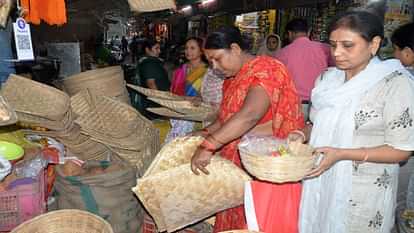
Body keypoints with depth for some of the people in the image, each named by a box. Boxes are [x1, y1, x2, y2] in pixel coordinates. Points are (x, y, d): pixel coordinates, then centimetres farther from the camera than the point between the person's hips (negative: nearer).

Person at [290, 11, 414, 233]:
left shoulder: (395, 83, -14)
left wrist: (341, 154, -22)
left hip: (362, 194, -4)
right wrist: (302, 135, -8)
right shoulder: (326, 79, 2)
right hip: (318, 184, 5)